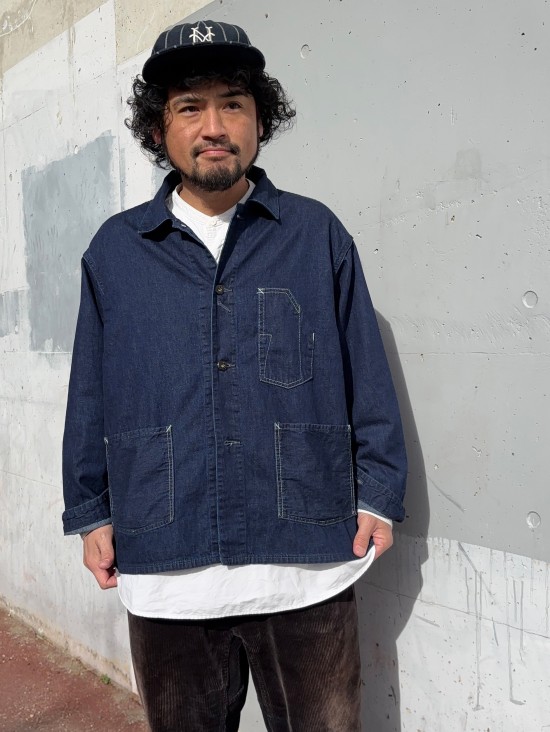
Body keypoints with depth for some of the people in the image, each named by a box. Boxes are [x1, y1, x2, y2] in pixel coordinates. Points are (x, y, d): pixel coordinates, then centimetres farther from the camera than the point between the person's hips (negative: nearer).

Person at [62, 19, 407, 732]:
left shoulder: (317, 233, 1)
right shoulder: (116, 250, 5)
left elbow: (368, 377, 3)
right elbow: (90, 397, 9)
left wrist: (379, 494, 0)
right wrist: (90, 512, 7)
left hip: (308, 568, -1)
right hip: (164, 573, 2)